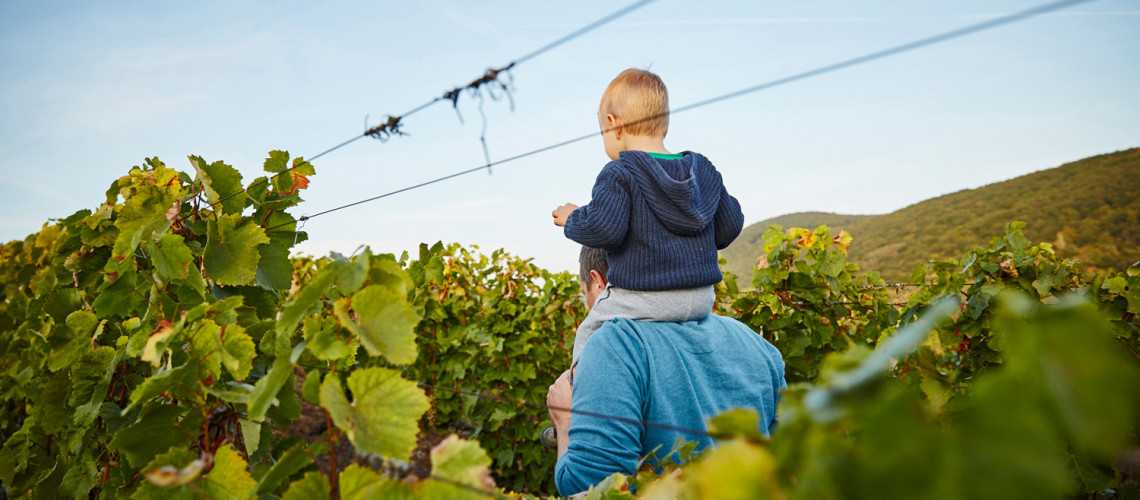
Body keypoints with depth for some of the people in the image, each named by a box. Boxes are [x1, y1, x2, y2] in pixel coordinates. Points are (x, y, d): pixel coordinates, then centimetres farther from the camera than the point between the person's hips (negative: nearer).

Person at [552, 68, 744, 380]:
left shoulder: (618, 175, -10)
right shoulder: (705, 170, 11)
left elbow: (603, 229, -20)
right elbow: (729, 228, 14)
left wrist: (571, 220, -1)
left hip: (643, 299, -6)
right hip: (702, 299, 6)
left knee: (589, 335, 12)